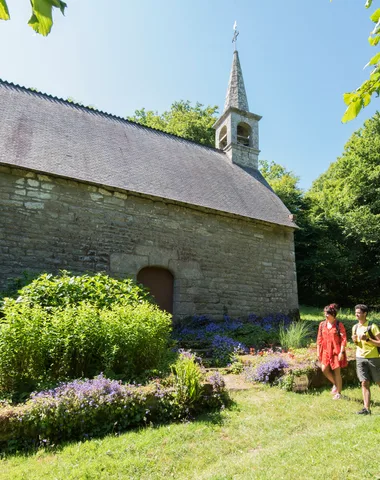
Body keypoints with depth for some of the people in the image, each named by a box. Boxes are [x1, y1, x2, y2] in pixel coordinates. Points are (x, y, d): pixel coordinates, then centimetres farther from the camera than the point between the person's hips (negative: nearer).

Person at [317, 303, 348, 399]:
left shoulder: (339, 325, -8)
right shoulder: (322, 324, 4)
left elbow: (344, 339, -9)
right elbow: (319, 339, 9)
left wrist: (341, 352, -15)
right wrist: (318, 352, 7)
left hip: (336, 351, -4)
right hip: (326, 351, 4)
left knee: (336, 372, 3)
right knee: (324, 369, 1)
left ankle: (339, 393, 20)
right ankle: (335, 384, 28)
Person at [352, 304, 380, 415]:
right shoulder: (355, 327, 8)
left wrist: (367, 339, -23)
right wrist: (354, 340, -3)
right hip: (360, 358, 4)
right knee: (364, 383, 1)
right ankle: (366, 408, 4)